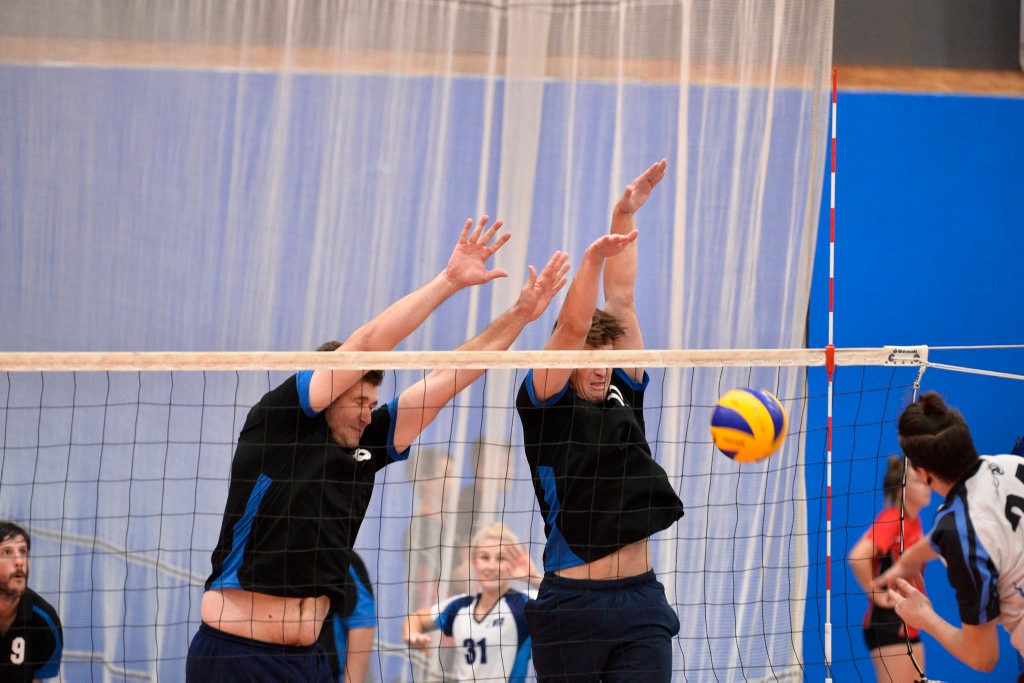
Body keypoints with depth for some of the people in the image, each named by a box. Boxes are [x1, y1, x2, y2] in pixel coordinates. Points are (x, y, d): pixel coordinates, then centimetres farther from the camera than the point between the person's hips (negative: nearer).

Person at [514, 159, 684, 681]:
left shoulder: (622, 395, 13)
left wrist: (625, 215, 14)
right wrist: (593, 257, -26)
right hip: (572, 605, -4)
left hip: (642, 600, 4)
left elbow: (620, 302, 14)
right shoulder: (545, 407, 0)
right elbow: (572, 329, -14)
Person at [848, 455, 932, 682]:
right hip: (887, 622, -9)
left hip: (909, 625, 9)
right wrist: (876, 594, -19)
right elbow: (857, 557, -30)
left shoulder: (914, 521, 11)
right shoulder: (891, 519, -15)